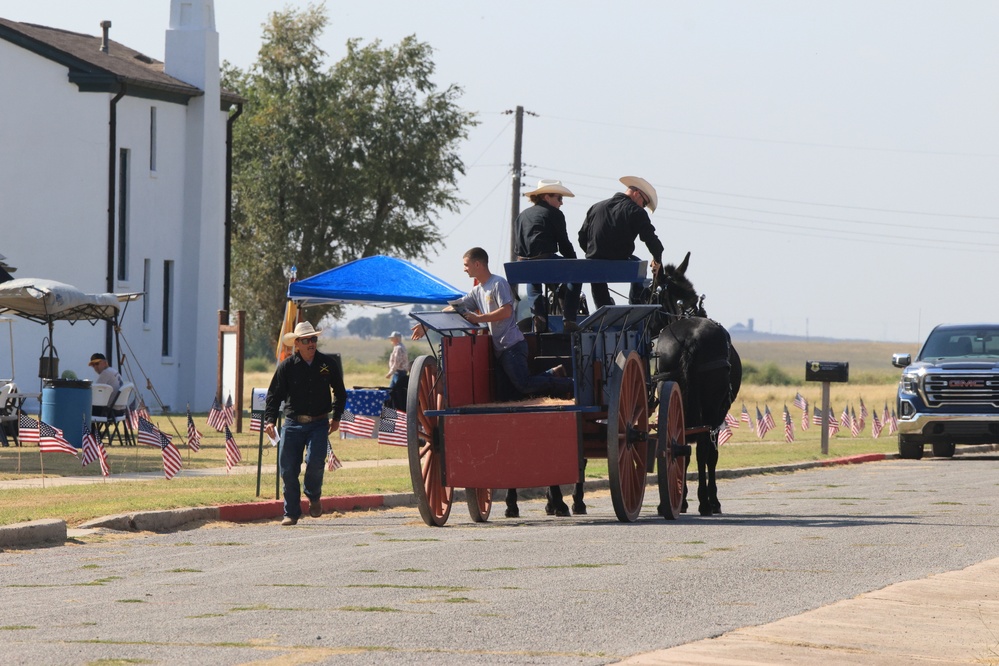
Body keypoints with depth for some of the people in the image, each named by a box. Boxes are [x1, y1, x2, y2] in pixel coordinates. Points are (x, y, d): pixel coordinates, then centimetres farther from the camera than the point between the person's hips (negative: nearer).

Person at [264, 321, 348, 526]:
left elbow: (340, 392, 19)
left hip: (319, 424, 0)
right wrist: (269, 420, -10)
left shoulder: (328, 364, 4)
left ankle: (314, 497, 11)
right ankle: (291, 513, 9)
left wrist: (336, 417, 12)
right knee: (289, 469, -3)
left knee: (315, 462, -19)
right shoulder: (286, 366, -1)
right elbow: (274, 394, 2)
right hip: (293, 423, 0)